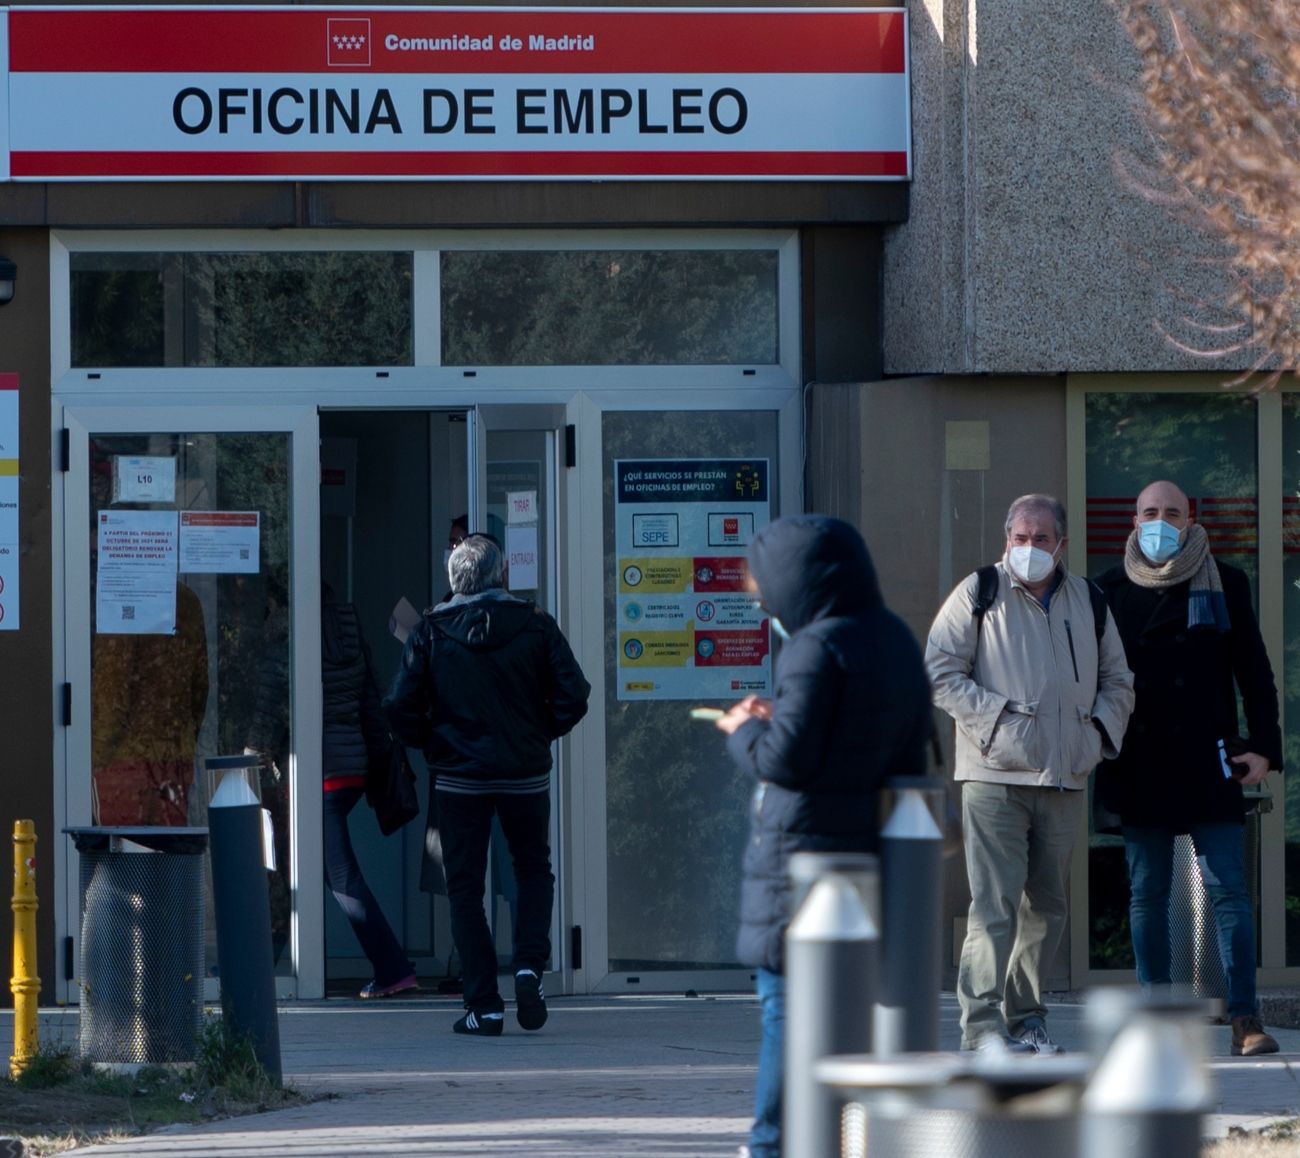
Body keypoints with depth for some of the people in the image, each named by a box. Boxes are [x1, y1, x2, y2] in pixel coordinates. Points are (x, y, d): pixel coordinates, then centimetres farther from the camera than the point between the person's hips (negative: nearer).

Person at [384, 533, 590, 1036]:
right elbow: (573, 694, -5)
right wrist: (541, 734, 10)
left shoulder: (430, 631, -5)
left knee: (465, 887, 6)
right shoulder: (535, 625, -3)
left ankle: (483, 1006, 2)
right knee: (533, 871, 19)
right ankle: (529, 966, -3)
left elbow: (401, 707, -8)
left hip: (460, 776, -1)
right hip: (526, 773, 1)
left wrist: (431, 744, 9)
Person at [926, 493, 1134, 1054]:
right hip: (995, 776, -5)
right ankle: (982, 1024, -12)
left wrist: (1102, 729, 7)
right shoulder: (980, 594, 1)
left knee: (1048, 904, 8)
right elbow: (941, 672, -2)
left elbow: (1117, 681, 24)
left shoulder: (1087, 602, 15)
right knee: (995, 902, -11)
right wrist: (994, 717, -11)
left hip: (1065, 778, 5)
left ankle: (1026, 1017, 17)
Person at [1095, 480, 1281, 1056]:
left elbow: (1254, 673, 8)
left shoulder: (1224, 585, 7)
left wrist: (1263, 747, 0)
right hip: (1139, 769, 1)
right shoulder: (1110, 591, 8)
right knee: (1147, 894, 3)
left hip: (1210, 765, -1)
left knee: (1228, 889, -6)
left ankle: (1245, 1018, -7)